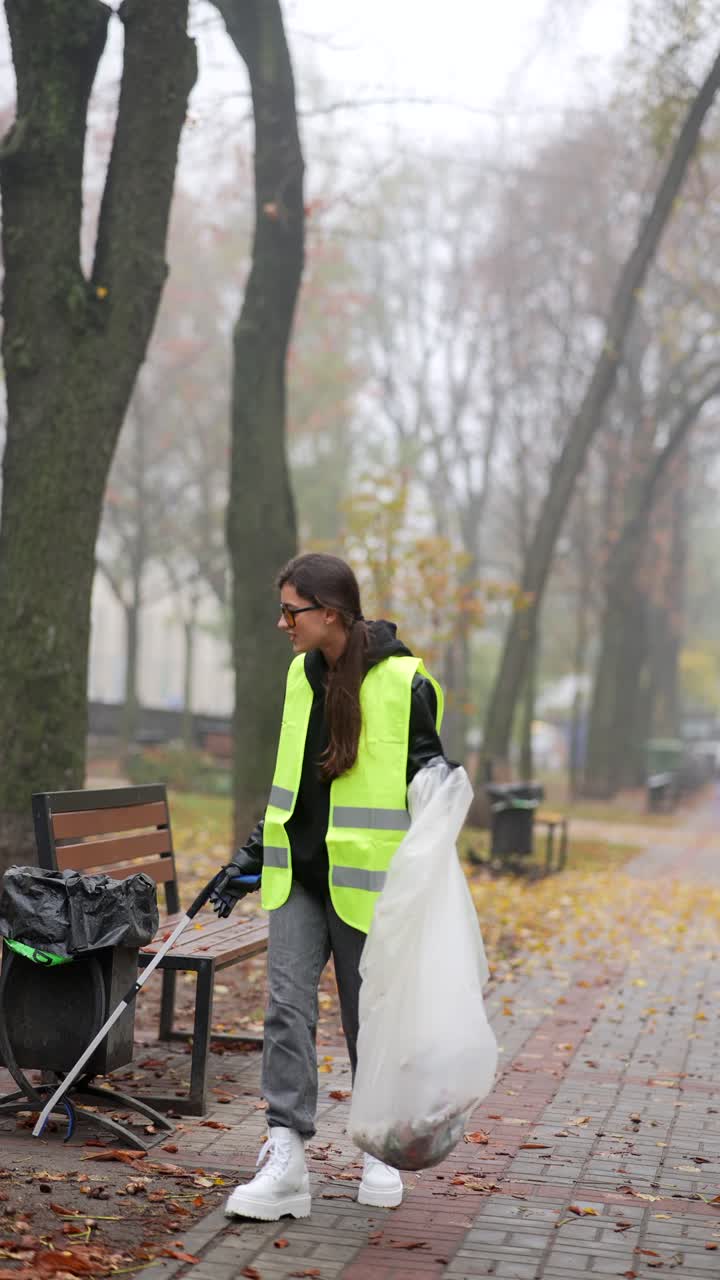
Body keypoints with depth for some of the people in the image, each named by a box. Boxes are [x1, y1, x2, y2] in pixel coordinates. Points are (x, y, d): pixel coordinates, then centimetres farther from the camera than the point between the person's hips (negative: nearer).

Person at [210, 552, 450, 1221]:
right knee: (287, 1004, -8)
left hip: (364, 883, -5)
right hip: (297, 875, 5)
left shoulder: (403, 684, -11)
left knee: (368, 1020, 7)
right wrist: (252, 854, 19)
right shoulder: (302, 675, 9)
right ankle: (285, 1161, -8)